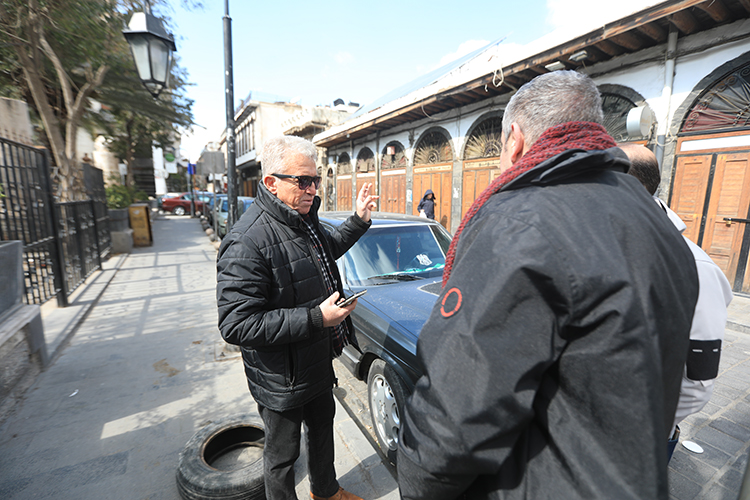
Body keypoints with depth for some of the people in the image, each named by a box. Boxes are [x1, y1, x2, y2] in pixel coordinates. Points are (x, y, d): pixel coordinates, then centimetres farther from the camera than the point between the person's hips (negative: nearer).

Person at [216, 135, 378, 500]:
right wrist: (315, 318, -33)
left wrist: (359, 220, 8)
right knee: (282, 455, 18)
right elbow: (235, 325, -30)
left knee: (323, 428, 30)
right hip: (281, 380, -9)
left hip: (318, 362, 9)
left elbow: (327, 249, 21)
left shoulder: (304, 219, 0)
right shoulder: (247, 242, -29)